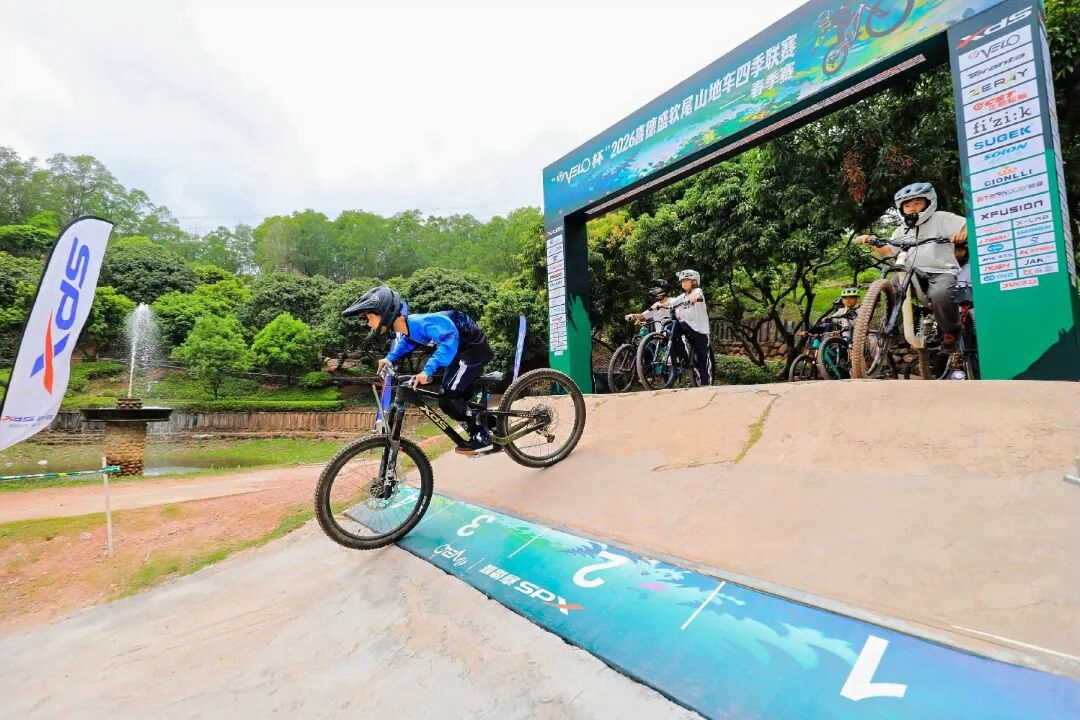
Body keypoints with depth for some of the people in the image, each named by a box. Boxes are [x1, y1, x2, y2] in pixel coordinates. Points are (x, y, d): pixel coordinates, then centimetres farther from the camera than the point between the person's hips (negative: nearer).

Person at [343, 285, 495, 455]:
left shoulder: (419, 322, -30)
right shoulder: (405, 327, -3)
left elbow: (450, 338, -42)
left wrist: (428, 370, -45)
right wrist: (390, 358, 6)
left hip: (474, 346, -9)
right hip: (461, 348, 9)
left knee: (448, 399, -13)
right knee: (458, 396, 16)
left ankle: (482, 437, 0)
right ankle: (491, 426, 31)